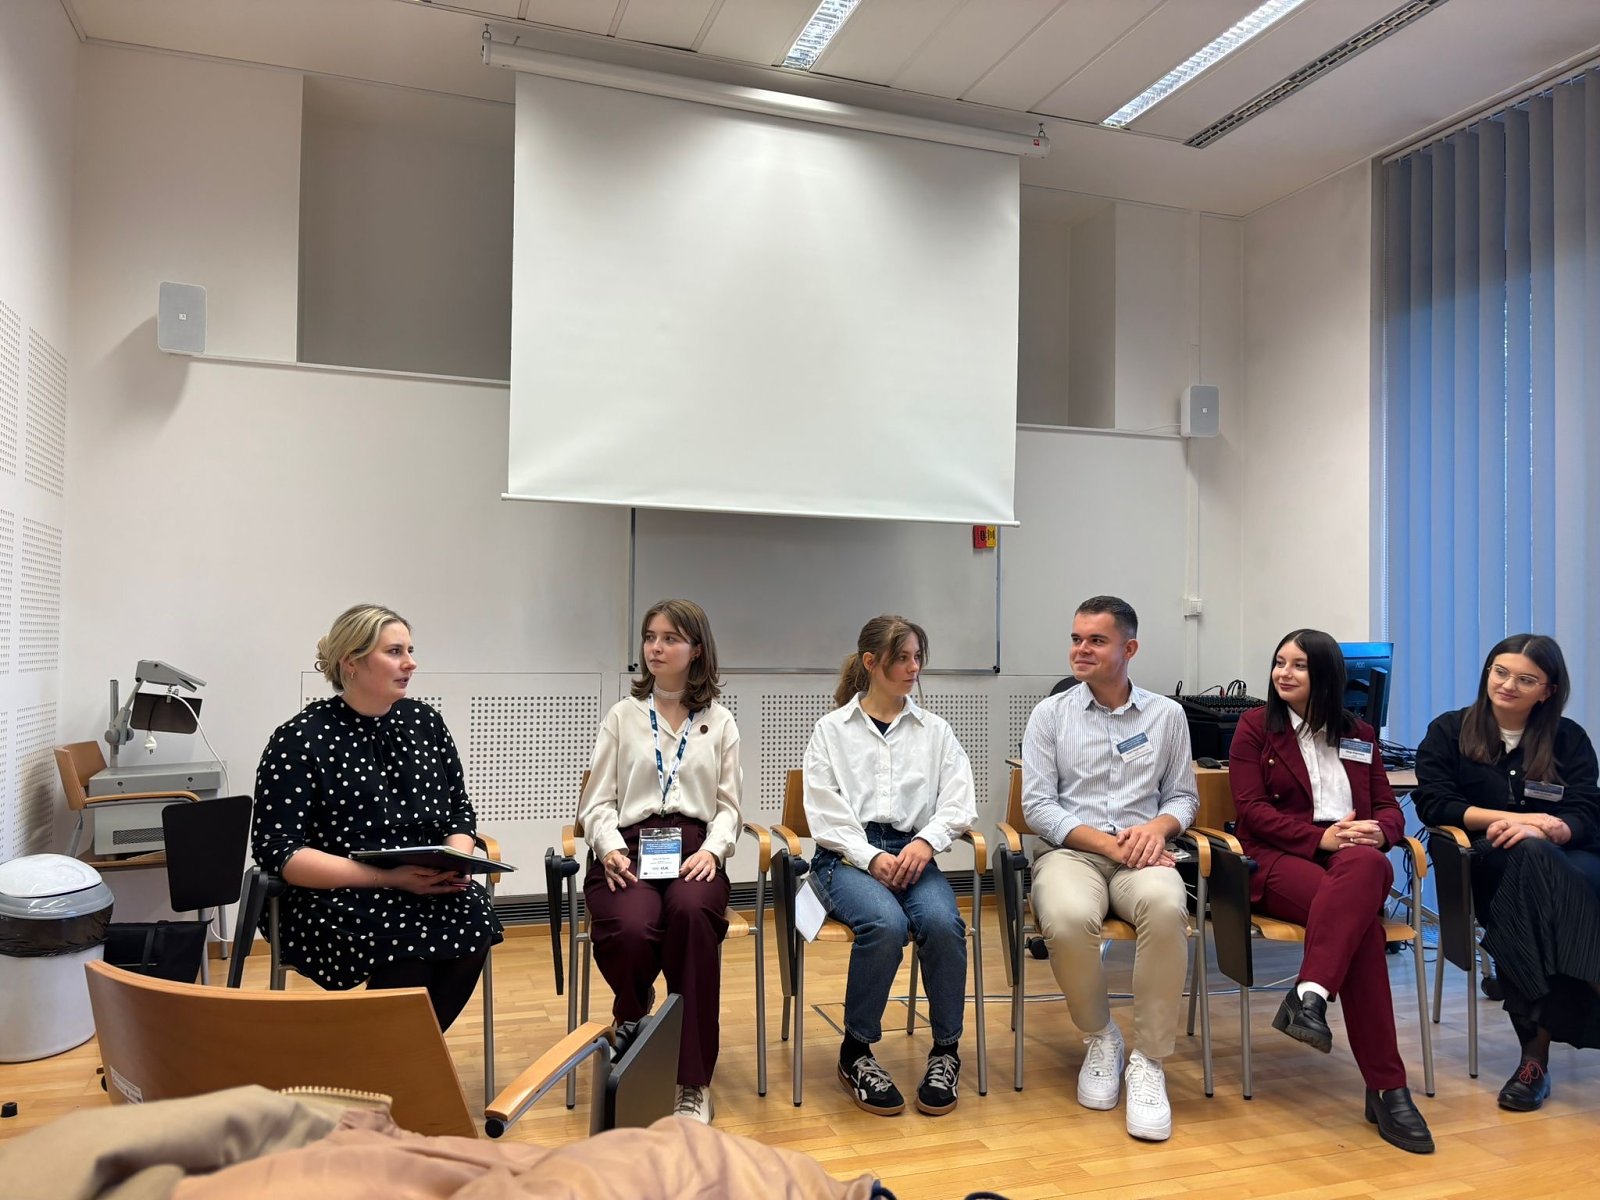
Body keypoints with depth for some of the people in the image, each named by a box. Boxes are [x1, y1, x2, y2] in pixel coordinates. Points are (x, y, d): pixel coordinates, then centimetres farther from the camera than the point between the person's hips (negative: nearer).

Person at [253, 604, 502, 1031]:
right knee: (406, 943, -33)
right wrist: (387, 877, -20)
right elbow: (276, 851, -11)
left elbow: (460, 811, 17)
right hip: (334, 898, -4)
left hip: (429, 892, 5)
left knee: (473, 921, -27)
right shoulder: (300, 740, -5)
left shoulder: (425, 721, 10)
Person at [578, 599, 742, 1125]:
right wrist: (610, 848, -10)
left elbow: (728, 805, 11)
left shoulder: (719, 722, 16)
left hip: (694, 849, 0)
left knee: (692, 913, -36)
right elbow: (598, 803, 10)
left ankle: (693, 1081, -25)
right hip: (629, 848, 0)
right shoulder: (623, 716, 14)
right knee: (632, 930, -33)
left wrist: (712, 849, -9)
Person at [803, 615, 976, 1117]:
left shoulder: (935, 730, 16)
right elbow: (826, 813, -1)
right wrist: (872, 858, -16)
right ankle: (855, 1051, -11)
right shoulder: (832, 729, 9)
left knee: (942, 922, -30)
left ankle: (947, 1050, -8)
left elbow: (958, 803, 5)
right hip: (846, 855, -2)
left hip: (911, 851, 2)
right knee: (885, 922, -33)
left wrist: (926, 842, -15)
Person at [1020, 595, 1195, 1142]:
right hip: (1071, 851, -1)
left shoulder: (1166, 714, 13)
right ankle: (1100, 1036, -4)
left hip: (1140, 854, 1)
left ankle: (1148, 1059, -19)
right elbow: (1037, 805, 0)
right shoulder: (1050, 714, 7)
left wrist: (1158, 826, -8)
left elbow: (1183, 796, 16)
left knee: (1166, 908, -36)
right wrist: (1106, 842, -13)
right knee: (1068, 919, -36)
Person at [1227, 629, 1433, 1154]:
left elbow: (1389, 807, 14)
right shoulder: (1255, 726, 10)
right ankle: (1387, 1087, -35)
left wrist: (1376, 832, -12)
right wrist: (1321, 836, -15)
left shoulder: (1359, 735, 22)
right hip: (1280, 856, -3)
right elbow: (1252, 810, -1)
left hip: (1355, 857, 3)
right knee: (1361, 919, -34)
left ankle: (1309, 997, -46)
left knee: (1365, 866, -38)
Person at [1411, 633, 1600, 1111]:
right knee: (1529, 854, -39)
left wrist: (1547, 830, -22)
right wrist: (1514, 819, -14)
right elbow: (1432, 803, -3)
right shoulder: (1449, 730, 10)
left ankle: (1536, 1050, -41)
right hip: (1482, 862, -1)